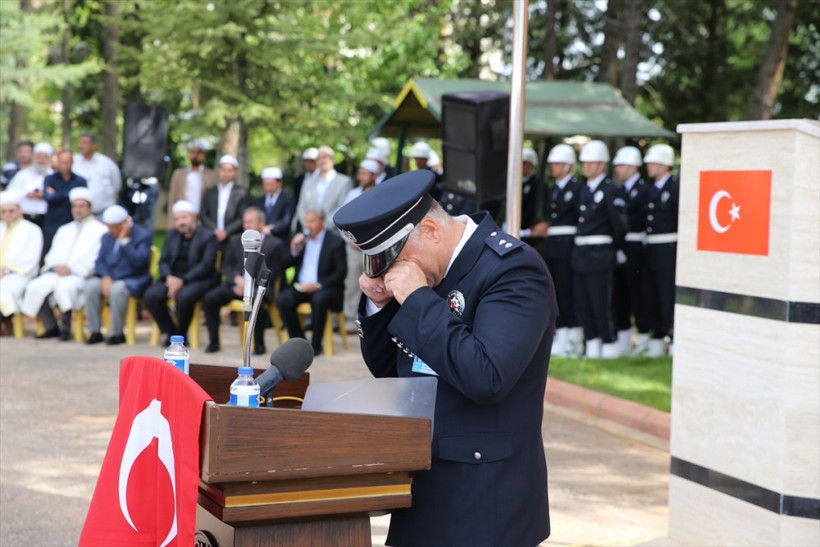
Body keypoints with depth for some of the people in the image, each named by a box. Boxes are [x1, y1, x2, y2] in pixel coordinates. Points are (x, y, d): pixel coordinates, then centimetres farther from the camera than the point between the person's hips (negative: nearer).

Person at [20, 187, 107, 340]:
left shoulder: (100, 230, 7)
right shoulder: (64, 230, 28)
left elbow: (97, 258, -5)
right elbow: (52, 255, 20)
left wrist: (72, 268, -17)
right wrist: (55, 266, -5)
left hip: (82, 275, -5)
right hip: (57, 273, 6)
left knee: (65, 286, -38)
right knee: (36, 286, -23)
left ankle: (65, 327, -21)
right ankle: (51, 327, -11)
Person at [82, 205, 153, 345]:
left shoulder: (143, 235, -5)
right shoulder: (107, 237, 15)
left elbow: (138, 261, -18)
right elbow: (100, 261, 10)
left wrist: (124, 240, -18)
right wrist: (105, 277, -9)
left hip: (134, 280, -6)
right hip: (109, 278, 6)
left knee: (117, 289, -37)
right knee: (90, 286, -25)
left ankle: (117, 334, -25)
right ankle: (95, 332, -17)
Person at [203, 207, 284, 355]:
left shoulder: (274, 244, 4)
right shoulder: (236, 240, 16)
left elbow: (273, 273, 0)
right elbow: (226, 266, 13)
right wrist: (238, 279, -9)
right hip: (236, 283, 4)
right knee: (210, 298, -22)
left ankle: (259, 344, -22)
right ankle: (214, 341, -10)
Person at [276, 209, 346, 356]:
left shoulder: (335, 241, -2)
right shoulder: (300, 238, 12)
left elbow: (341, 272, -8)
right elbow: (283, 264, 13)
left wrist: (318, 285, -20)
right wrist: (293, 251, -8)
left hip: (324, 287, -4)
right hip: (301, 286, 4)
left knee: (319, 299, -37)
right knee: (282, 299, -25)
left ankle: (316, 344, -21)